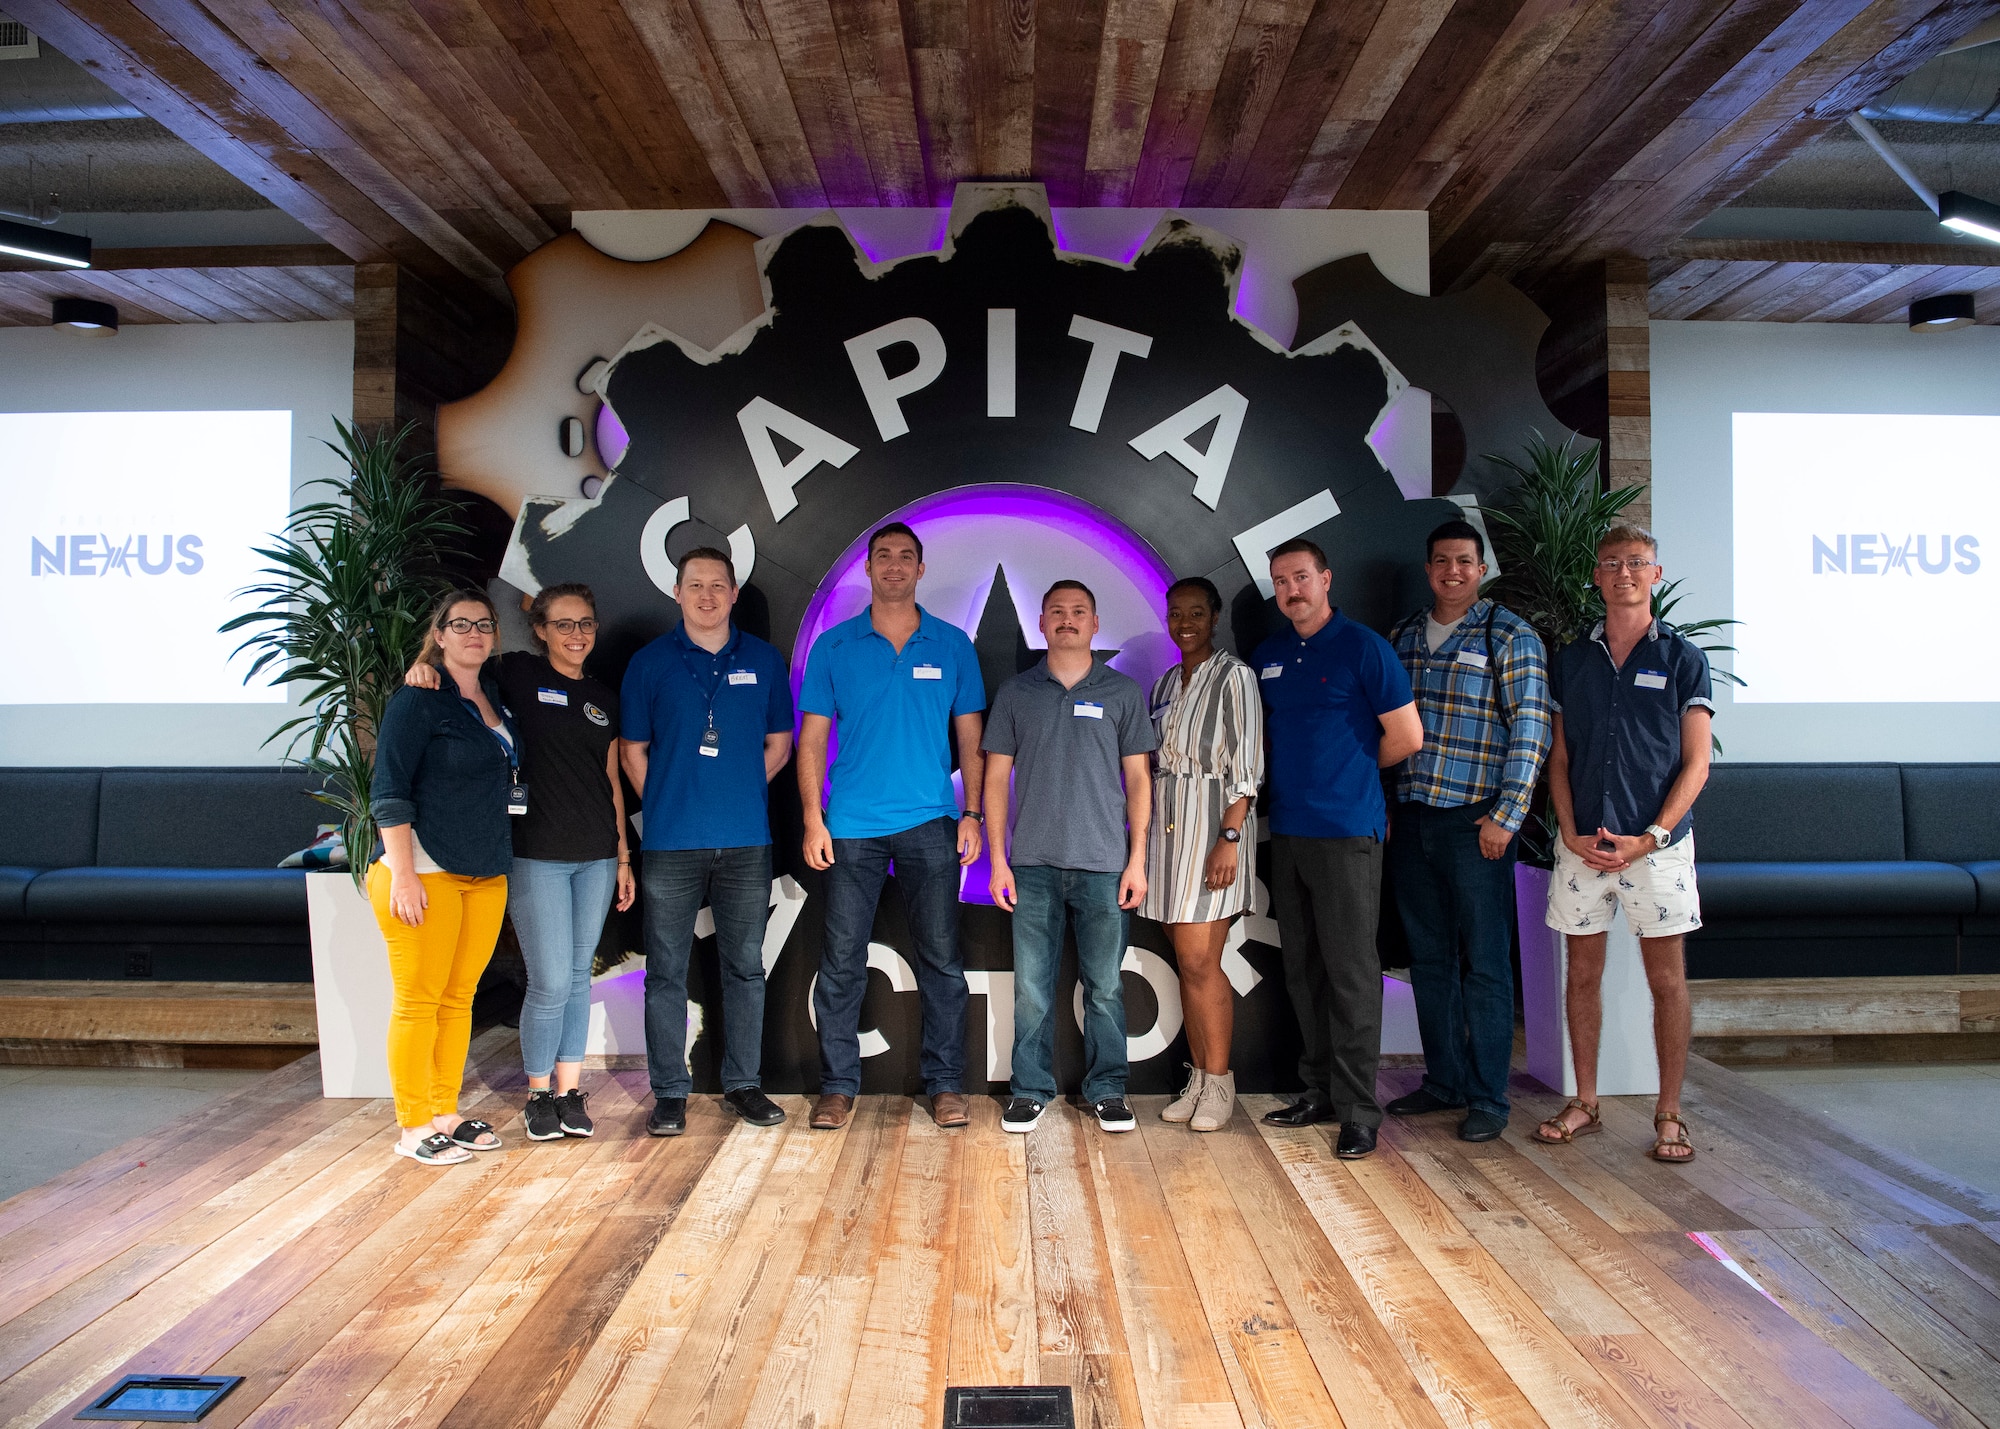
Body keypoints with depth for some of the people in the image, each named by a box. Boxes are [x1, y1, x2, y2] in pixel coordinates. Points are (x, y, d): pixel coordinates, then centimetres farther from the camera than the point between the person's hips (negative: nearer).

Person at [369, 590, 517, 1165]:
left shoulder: (496, 696, 13)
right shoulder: (417, 699, -7)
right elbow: (390, 790, -11)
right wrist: (403, 874, -17)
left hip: (486, 875, 7)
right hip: (426, 873, -7)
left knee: (459, 998, 12)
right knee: (419, 1002, 0)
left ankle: (446, 1113, 22)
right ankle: (413, 1127, 11)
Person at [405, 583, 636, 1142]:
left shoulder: (604, 698, 12)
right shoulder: (517, 674, 0)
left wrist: (623, 855, 12)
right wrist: (424, 664, -20)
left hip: (596, 855, 4)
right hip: (537, 855, -4)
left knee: (579, 975, 10)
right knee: (550, 981, -4)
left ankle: (570, 1090, 20)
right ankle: (538, 1094, 16)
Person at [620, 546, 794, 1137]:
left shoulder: (763, 660, 7)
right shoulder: (649, 662, 3)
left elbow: (779, 744, 13)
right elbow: (632, 750, 8)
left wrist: (738, 793, 6)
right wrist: (666, 806, 2)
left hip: (746, 841, 1)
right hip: (670, 843, -1)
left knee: (745, 966, 9)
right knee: (666, 971, 4)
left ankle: (743, 1083, 21)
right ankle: (669, 1092, 15)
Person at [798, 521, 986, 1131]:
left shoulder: (952, 645, 7)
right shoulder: (833, 647, 5)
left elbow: (970, 738, 9)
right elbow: (812, 739, 5)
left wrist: (972, 813, 0)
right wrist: (813, 819, -4)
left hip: (930, 824, 0)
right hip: (851, 826, 0)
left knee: (941, 959, 4)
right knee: (841, 961, 4)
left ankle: (945, 1083, 16)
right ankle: (838, 1086, 17)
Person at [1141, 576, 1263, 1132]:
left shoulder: (1233, 675, -4)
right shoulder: (1165, 683, 16)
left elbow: (1247, 765, -10)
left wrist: (1229, 837, -18)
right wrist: (1144, 834, 11)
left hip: (1213, 821, -6)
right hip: (1168, 823, 6)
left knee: (1199, 961, -7)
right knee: (1187, 961, 9)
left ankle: (1219, 1084, 6)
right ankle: (1198, 1079, 17)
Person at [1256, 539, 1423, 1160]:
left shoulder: (1363, 647, -6)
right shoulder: (1267, 656, 12)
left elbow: (1407, 737, -6)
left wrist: (1352, 769, 7)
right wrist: (1295, 775, 10)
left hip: (1346, 833, -6)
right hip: (1286, 830, 6)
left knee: (1350, 971, -3)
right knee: (1302, 969, 12)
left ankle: (1359, 1110, 7)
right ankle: (1318, 1091, 24)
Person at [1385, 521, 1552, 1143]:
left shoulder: (1511, 637, -3)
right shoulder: (1402, 637, 12)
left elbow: (1530, 732, -8)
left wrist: (1506, 816, -13)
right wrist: (1382, 806, 11)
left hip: (1475, 823, -5)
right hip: (1409, 819, 5)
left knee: (1484, 963, 1)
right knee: (1429, 958, 13)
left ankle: (1488, 1098, 12)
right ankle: (1443, 1080, 25)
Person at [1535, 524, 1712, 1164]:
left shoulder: (1682, 657, 1)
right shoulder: (1571, 659, 9)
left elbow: (1696, 764, -2)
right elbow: (1559, 759, 9)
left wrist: (1650, 837, -12)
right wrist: (1571, 834, -4)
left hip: (1657, 843, -2)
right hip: (1582, 843, 3)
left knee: (1667, 980, 4)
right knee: (1583, 973, 8)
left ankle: (1668, 1116, 16)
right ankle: (1584, 1104, 21)